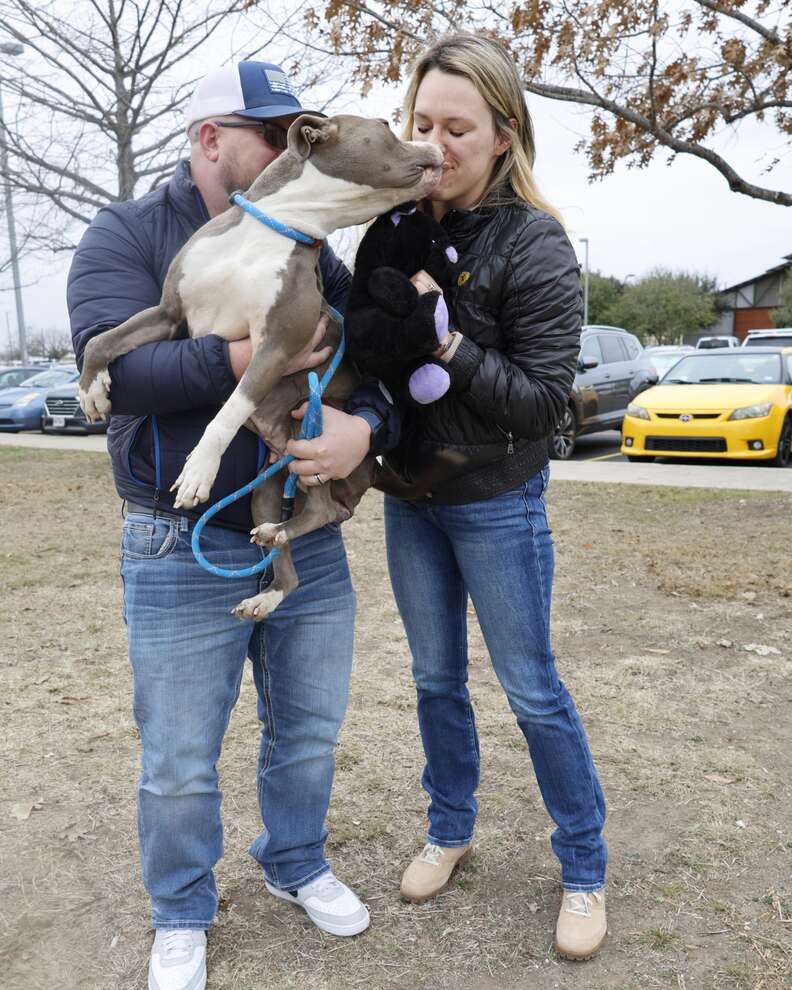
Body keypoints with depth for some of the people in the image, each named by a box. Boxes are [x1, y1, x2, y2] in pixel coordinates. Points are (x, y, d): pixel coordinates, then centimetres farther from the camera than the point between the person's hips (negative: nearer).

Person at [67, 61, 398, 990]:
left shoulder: (308, 249, 8)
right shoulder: (126, 235, -4)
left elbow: (377, 360, 1)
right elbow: (113, 366, -20)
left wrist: (363, 425, -22)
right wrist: (244, 359, -33)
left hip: (309, 546, 4)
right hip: (184, 554, -4)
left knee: (308, 734, 19)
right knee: (179, 765, 10)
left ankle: (297, 864, 45)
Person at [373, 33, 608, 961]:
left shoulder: (535, 246, -15)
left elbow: (541, 398, -17)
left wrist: (445, 341, -25)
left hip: (496, 502, -5)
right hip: (409, 497, 5)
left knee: (532, 690, 5)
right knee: (436, 678, 17)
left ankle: (584, 870, 25)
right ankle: (450, 830, 38)